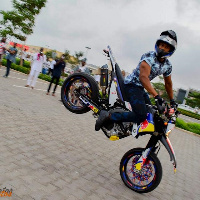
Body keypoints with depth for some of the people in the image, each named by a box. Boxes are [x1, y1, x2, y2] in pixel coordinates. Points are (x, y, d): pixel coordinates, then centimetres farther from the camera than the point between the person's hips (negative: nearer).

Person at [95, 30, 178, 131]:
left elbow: (168, 84, 20)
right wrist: (156, 96, -38)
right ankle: (108, 116, -20)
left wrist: (172, 101, 22)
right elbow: (143, 77, -33)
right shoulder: (149, 57, -20)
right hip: (132, 85, -9)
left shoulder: (168, 66, 5)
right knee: (141, 115, -23)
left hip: (141, 88, 9)